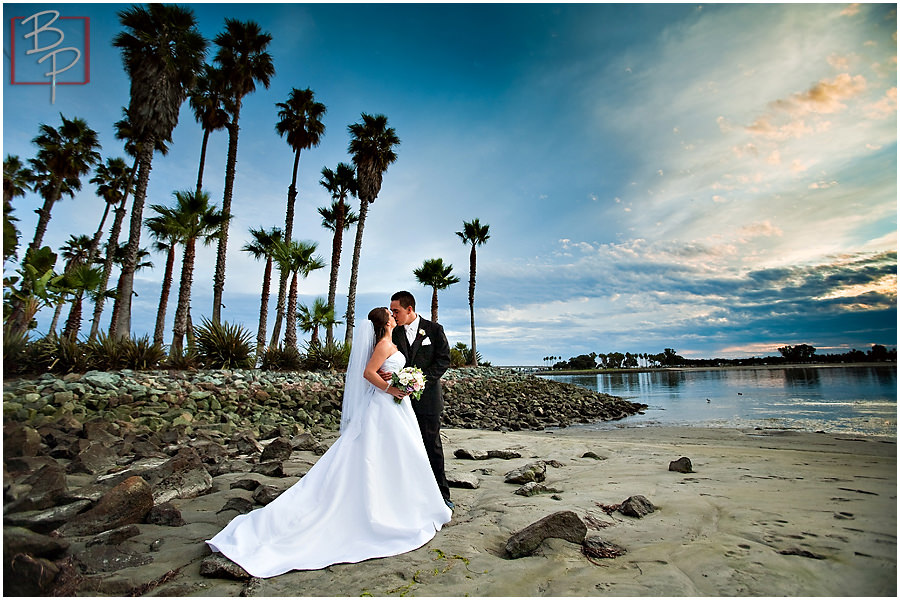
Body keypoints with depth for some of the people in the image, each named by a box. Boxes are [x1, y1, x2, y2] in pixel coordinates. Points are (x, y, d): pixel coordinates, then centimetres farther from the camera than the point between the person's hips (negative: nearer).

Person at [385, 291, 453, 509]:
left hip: (427, 397, -3)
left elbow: (443, 360, -6)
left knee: (432, 447, 6)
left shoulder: (434, 329, -2)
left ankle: (441, 495, 19)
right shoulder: (394, 333, 7)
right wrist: (386, 374, -17)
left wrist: (421, 380, -17)